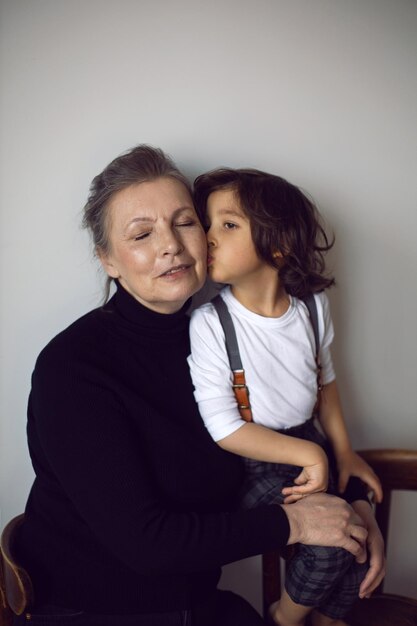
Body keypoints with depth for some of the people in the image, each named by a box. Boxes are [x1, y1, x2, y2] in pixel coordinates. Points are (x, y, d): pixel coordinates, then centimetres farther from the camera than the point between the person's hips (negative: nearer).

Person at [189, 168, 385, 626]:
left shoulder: (313, 306, -6)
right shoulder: (209, 323, -20)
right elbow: (224, 428, -19)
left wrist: (342, 451, 4)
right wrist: (309, 456, -21)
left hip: (309, 442, 5)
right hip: (249, 464, -5)